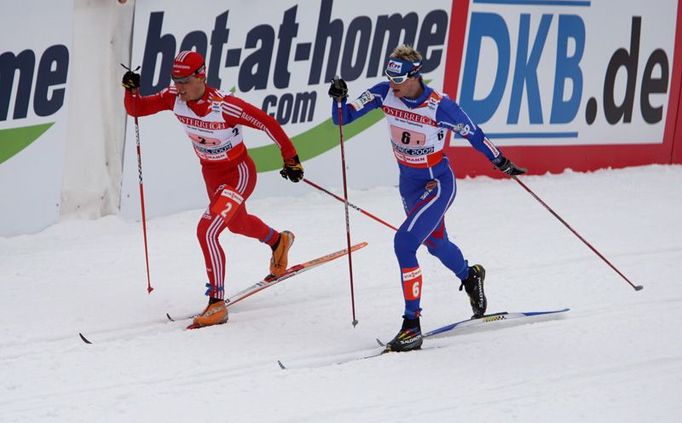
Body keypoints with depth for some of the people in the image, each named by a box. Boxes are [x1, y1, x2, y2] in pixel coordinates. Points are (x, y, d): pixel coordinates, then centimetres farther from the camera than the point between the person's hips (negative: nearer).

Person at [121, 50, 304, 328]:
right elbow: (136, 109, -7)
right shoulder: (175, 98, -17)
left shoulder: (224, 106, -33)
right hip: (211, 174, 8)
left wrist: (290, 158, -17)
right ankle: (278, 242, 65)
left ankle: (217, 302, -15)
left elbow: (267, 123, -23)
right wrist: (131, 90, -29)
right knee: (237, 223, 32)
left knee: (207, 230, -24)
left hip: (238, 174, -8)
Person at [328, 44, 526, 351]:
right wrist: (338, 98, -32)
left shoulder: (440, 107, -25)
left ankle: (411, 324, -20)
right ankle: (470, 277, 61)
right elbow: (343, 118, -12)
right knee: (436, 243, 27)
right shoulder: (384, 94, -13)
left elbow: (472, 133, -11)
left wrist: (501, 162, -4)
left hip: (438, 183, -7)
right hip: (408, 183, 7)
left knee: (404, 242, -24)